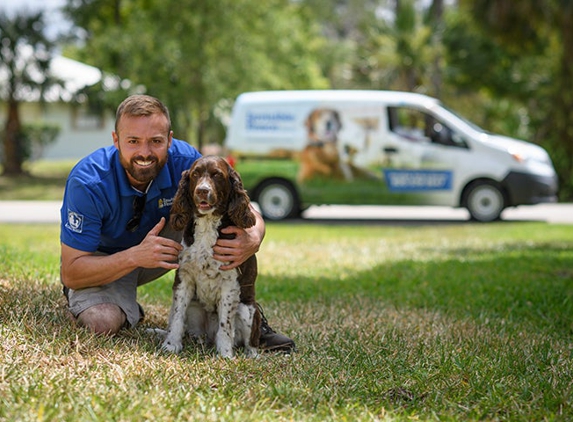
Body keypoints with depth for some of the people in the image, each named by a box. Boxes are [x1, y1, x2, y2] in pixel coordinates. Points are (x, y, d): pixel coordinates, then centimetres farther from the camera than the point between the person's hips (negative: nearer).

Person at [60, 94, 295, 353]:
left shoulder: (184, 161, -22)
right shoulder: (88, 183, -30)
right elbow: (70, 273, -28)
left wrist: (253, 239, -41)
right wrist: (135, 257, -43)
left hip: (164, 243, 3)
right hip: (101, 261, -3)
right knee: (103, 322, -33)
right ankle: (125, 309, 5)